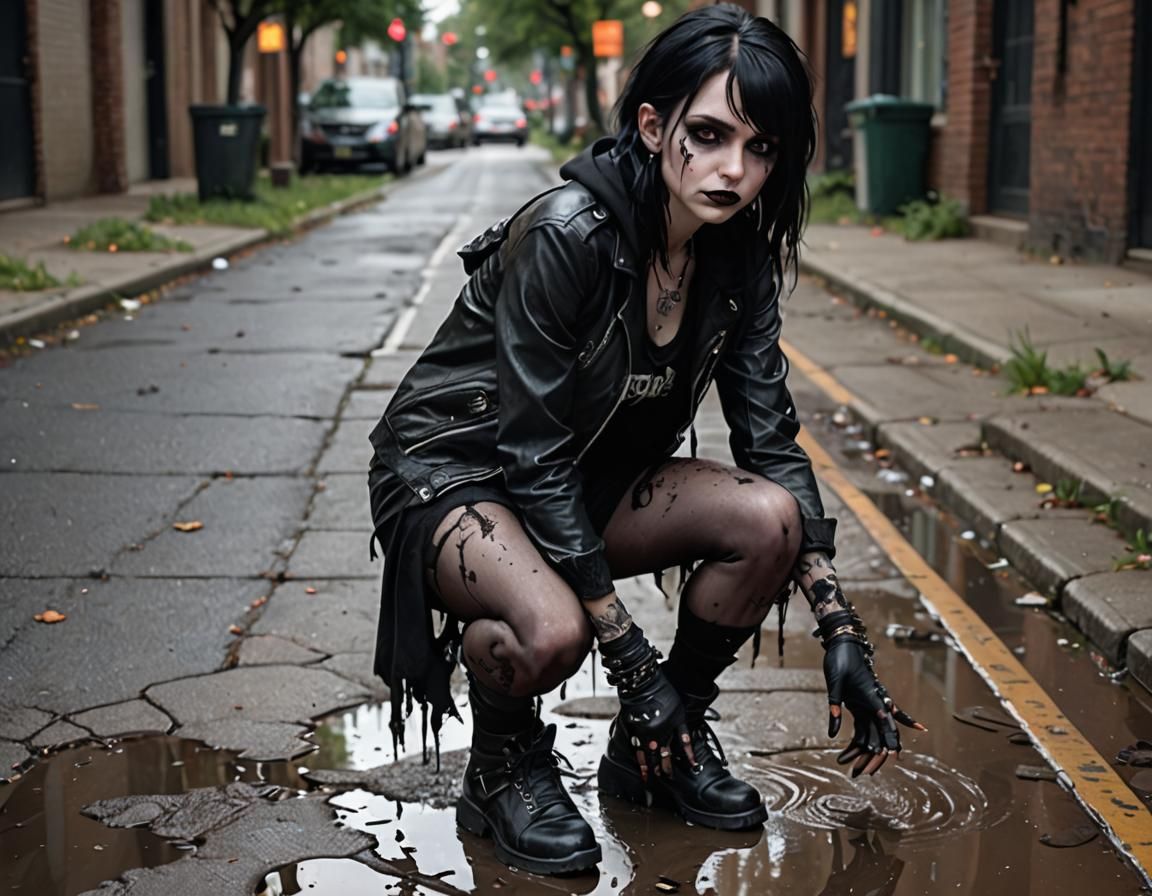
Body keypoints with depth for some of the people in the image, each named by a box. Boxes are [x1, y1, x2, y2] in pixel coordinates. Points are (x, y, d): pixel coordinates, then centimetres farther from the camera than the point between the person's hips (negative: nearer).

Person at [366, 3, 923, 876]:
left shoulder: (738, 259, -8)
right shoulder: (567, 233, -28)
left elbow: (772, 440, -3)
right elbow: (534, 456, -27)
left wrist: (842, 634, -10)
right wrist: (632, 657, -27)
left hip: (588, 479, 7)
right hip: (453, 469, -6)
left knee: (770, 519, -19)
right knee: (551, 630, -37)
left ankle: (663, 745, 5)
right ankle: (503, 765, -2)